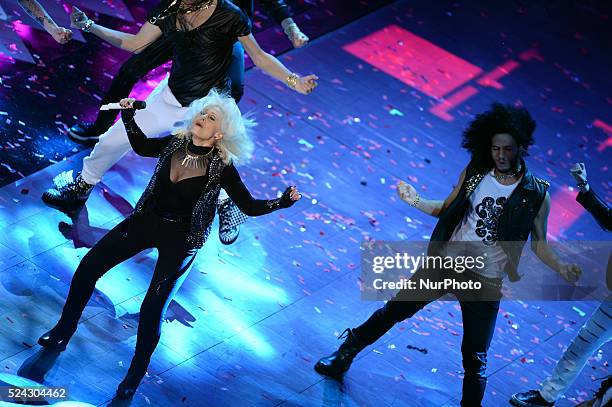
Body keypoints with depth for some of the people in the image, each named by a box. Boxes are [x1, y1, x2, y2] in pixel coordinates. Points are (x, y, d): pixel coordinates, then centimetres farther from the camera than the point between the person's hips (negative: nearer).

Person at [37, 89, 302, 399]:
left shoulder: (221, 167, -19)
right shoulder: (175, 143, -8)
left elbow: (249, 207, -14)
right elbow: (141, 146, 13)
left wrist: (282, 202, -28)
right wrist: (129, 115, 3)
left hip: (180, 240, -5)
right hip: (146, 221, 5)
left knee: (152, 309, -11)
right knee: (88, 267, -1)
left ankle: (135, 375, 13)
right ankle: (63, 332, 21)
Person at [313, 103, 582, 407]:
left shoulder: (536, 195, -9)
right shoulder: (473, 173, -3)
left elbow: (538, 243, 0)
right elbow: (448, 209, 9)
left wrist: (560, 267, -17)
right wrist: (416, 201, -7)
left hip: (485, 282, -2)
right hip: (444, 263, 3)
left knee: (475, 358, 1)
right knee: (394, 310, 9)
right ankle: (344, 355, 30)